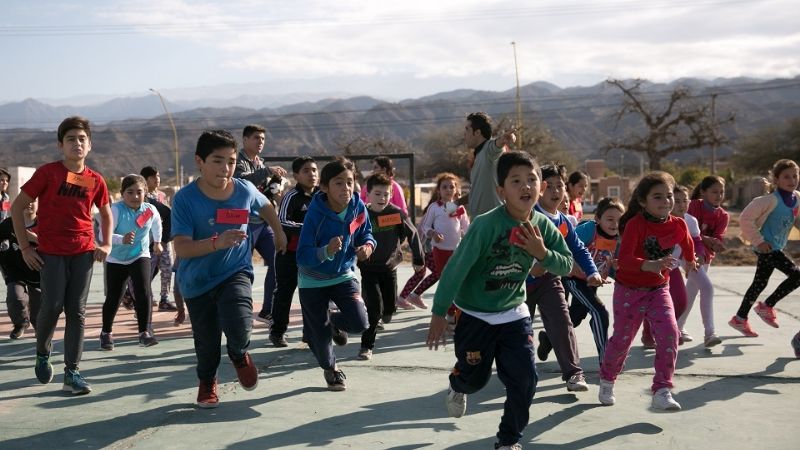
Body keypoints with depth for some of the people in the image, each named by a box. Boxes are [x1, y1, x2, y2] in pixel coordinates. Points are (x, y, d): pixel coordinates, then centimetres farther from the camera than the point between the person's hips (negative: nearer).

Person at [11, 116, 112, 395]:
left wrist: (106, 244, 7)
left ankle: (71, 373, 7)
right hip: (51, 253, -3)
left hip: (84, 253, 3)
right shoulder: (48, 172, -6)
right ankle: (42, 354, 24)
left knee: (76, 312, 2)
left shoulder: (95, 180, 4)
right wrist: (25, 247, -6)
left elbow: (106, 213, 21)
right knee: (52, 306, -6)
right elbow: (17, 207, -2)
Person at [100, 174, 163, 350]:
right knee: (113, 298, 7)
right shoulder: (116, 210, -21)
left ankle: (145, 332, -8)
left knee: (144, 293, -16)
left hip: (140, 257, 1)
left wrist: (157, 241, 29)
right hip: (116, 260, -1)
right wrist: (122, 239, -45)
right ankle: (106, 333, 28)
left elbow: (156, 224, 15)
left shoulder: (150, 210, -10)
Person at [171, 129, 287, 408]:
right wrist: (217, 242, -42)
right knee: (206, 341, 10)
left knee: (239, 328, -24)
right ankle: (207, 382, 44)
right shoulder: (185, 199, -20)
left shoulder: (245, 190, -11)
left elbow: (266, 207, 13)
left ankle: (239, 355, 14)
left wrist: (279, 233, 28)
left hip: (235, 273, 0)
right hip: (197, 281, 0)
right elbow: (181, 247, -27)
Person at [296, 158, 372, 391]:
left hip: (344, 275, 3)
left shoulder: (358, 208, -15)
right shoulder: (315, 214, -27)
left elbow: (366, 233, 6)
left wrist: (368, 245, -16)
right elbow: (303, 256, -28)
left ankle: (334, 321, 23)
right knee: (319, 335, 4)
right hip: (313, 281, -3)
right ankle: (330, 368, 38)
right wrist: (326, 251, -46)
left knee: (360, 323, -16)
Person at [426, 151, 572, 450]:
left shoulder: (543, 225, -10)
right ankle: (457, 386, 49)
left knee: (525, 378, -4)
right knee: (475, 378, 10)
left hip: (514, 313, 4)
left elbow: (567, 266, -4)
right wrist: (439, 313, -18)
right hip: (474, 314, -4)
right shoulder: (486, 224, -27)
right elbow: (456, 268, -22)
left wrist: (542, 253, -25)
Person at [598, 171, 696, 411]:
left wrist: (690, 262, 37)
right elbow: (624, 259, -30)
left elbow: (687, 245, 19)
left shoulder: (678, 225, -6)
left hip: (659, 290, 3)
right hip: (629, 290, -3)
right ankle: (607, 382, 34)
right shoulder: (636, 224, -20)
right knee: (622, 339, 7)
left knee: (670, 334, -15)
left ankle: (662, 391, -6)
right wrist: (650, 265, -46)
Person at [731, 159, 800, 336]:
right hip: (766, 247, -8)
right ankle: (767, 306, 1)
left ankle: (740, 319, 28)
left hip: (777, 247, 8)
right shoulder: (771, 200, -20)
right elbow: (745, 218, -20)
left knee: (760, 283, 16)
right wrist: (758, 241, -18)